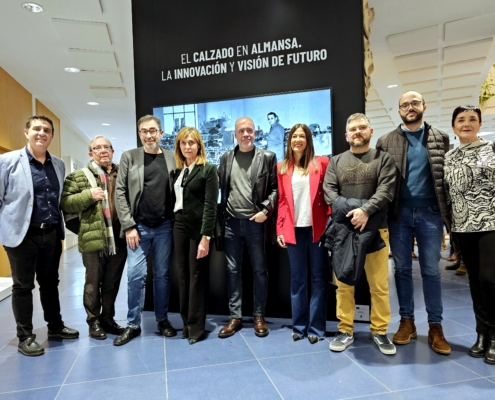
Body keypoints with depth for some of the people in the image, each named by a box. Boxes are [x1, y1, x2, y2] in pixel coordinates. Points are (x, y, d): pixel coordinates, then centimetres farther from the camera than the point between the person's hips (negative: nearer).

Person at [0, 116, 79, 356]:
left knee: (50, 282, 16)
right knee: (23, 286, 7)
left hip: (51, 234, 4)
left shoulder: (59, 165, 9)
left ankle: (55, 326, 31)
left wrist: (61, 228, 12)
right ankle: (25, 337, 20)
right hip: (22, 234, -4)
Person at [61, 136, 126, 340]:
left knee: (112, 283, 13)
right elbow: (64, 203, -4)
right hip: (93, 239, -3)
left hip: (118, 239, 3)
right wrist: (88, 195, -16)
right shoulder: (79, 176, 3)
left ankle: (108, 319, 27)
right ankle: (94, 321, 23)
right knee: (93, 283, 9)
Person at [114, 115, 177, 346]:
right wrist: (128, 226, -8)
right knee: (135, 276, 0)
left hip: (164, 227, 1)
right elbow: (120, 193, -1)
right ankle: (133, 324, 17)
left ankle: (162, 319, 25)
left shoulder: (172, 158, 5)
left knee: (162, 275, 10)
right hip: (138, 227, -1)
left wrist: (176, 221, -3)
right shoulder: (129, 157, 3)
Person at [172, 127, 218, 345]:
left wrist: (206, 236, -18)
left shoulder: (209, 169, -6)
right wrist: (172, 226, 0)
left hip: (198, 228, -5)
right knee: (184, 275, 11)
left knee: (197, 276, 2)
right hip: (179, 227, 6)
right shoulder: (177, 171, 11)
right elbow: (174, 200, 9)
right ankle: (186, 322, 24)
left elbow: (210, 205, -13)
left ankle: (196, 326, 14)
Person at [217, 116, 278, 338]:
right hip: (231, 222, 3)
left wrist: (265, 210, -12)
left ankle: (259, 316, 21)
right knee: (233, 270, 9)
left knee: (259, 270, 6)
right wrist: (222, 217, 2)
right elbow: (221, 188, 10)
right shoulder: (226, 158, 10)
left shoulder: (267, 157, 1)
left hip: (256, 222, -2)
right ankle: (235, 316, 21)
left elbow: (275, 189, -1)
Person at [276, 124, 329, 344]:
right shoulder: (282, 167, 9)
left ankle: (316, 327, 15)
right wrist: (280, 229, 2)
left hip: (317, 227, -1)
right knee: (297, 278, 8)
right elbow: (282, 200, 8)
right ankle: (299, 326, 19)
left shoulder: (321, 163, 3)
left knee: (319, 277, 5)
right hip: (293, 229, 2)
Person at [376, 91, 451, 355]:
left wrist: (448, 212, -5)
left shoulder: (440, 138, 8)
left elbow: (447, 175, 3)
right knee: (402, 269, 8)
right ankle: (407, 321, 21)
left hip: (430, 212, 0)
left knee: (431, 271, 5)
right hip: (399, 213, 0)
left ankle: (435, 326, 16)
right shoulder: (386, 142, 5)